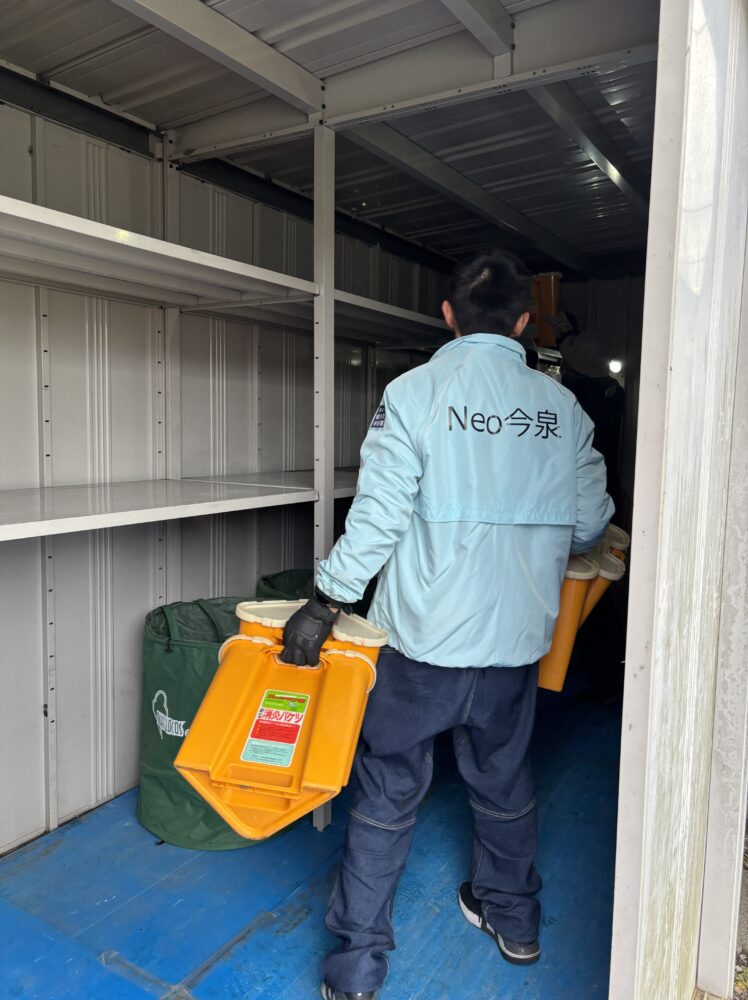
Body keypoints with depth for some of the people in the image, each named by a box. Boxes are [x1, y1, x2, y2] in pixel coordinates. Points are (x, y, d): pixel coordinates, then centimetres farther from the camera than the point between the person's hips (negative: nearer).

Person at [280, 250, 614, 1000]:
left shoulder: (415, 392, -10)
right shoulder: (562, 406, 1)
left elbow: (379, 513, -16)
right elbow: (590, 522, 4)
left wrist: (325, 604, -7)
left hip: (424, 637, -3)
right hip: (517, 637, 4)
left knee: (387, 793, 11)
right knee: (503, 780, 24)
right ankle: (513, 918, 44)